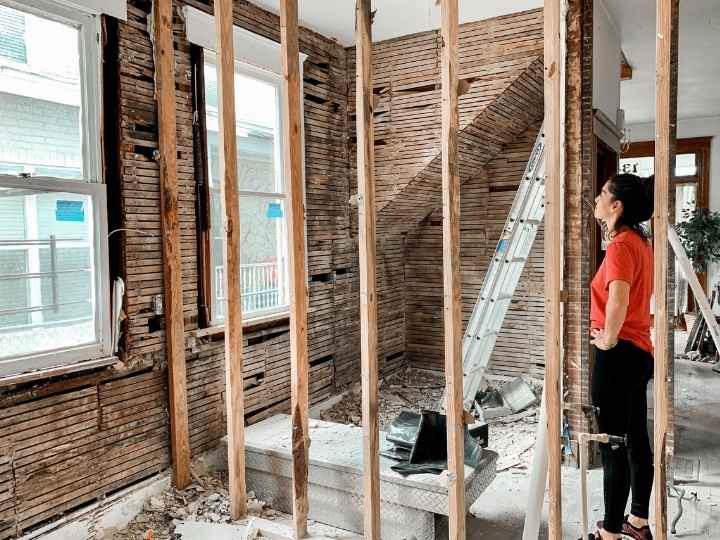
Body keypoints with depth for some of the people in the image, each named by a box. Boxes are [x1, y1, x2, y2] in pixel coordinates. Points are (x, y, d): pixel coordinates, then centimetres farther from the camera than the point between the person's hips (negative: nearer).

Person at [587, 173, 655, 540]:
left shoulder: (620, 245, -18)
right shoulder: (640, 241, 12)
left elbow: (618, 299, -35)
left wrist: (608, 339, -20)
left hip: (618, 355, -10)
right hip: (639, 351, 10)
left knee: (613, 446, 0)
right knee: (637, 440, 17)